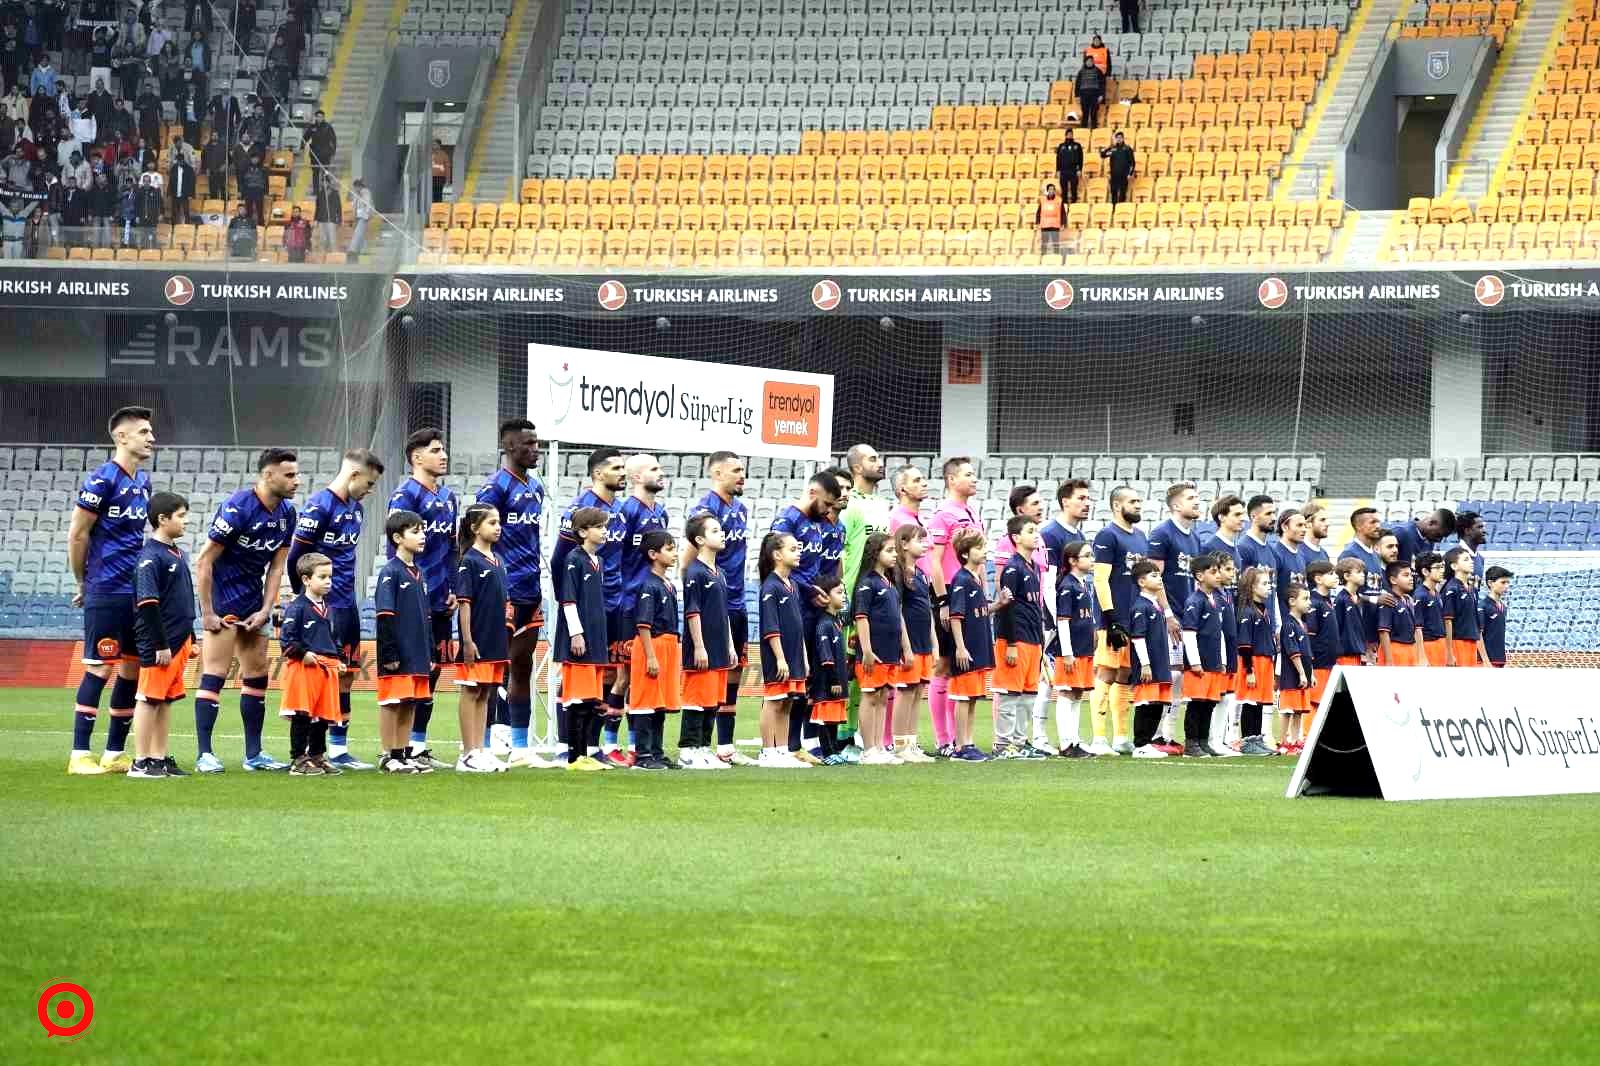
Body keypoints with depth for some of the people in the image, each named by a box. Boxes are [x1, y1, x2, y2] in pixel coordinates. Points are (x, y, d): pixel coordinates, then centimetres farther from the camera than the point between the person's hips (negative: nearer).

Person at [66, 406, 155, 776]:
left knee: (132, 670, 8)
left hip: (137, 593, 8)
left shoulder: (143, 481, 12)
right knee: (100, 670, -7)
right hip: (106, 594, -8)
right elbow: (77, 535, -8)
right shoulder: (102, 479, -12)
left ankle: (114, 754, 15)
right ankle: (79, 756, -3)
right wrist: (82, 583, 1)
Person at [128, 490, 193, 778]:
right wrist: (161, 645, -19)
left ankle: (160, 758, 16)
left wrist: (191, 640, 22)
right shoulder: (151, 556, -14)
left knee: (165, 700, 12)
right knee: (149, 699, -4)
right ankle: (141, 762, -2)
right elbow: (147, 604, -18)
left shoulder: (178, 554, 15)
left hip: (178, 641, 9)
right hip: (159, 644, -9)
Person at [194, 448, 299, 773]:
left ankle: (254, 754, 15)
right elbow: (204, 563, -17)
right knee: (215, 674, -10)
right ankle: (205, 754, -8)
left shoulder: (287, 513, 1)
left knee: (257, 675, 9)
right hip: (222, 598, -8)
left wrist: (266, 610, -1)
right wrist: (207, 613, -16)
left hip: (253, 602, 8)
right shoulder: (237, 509, -21)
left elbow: (276, 566, 8)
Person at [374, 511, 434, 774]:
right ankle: (389, 757, 1)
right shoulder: (390, 572, -10)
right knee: (392, 703, -3)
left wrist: (431, 653, 16)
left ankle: (405, 754, 16)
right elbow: (385, 616, -14)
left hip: (417, 654, 8)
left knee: (411, 703, 10)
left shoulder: (419, 573, 15)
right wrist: (389, 654, -18)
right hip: (397, 654, -8)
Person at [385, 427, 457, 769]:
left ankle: (419, 746, 17)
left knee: (433, 670, 10)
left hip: (440, 603, 8)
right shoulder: (405, 495, -10)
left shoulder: (447, 497, 16)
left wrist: (453, 590, 11)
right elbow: (397, 547, -14)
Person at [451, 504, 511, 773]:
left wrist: (505, 639, 17)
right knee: (471, 693, -2)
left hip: (496, 641, 7)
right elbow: (463, 603, -13)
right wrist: (467, 641, -17)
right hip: (477, 642, -7)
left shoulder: (497, 561, 13)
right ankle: (468, 755, 0)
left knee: (485, 695, 10)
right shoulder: (469, 562, -10)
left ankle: (481, 751, 14)